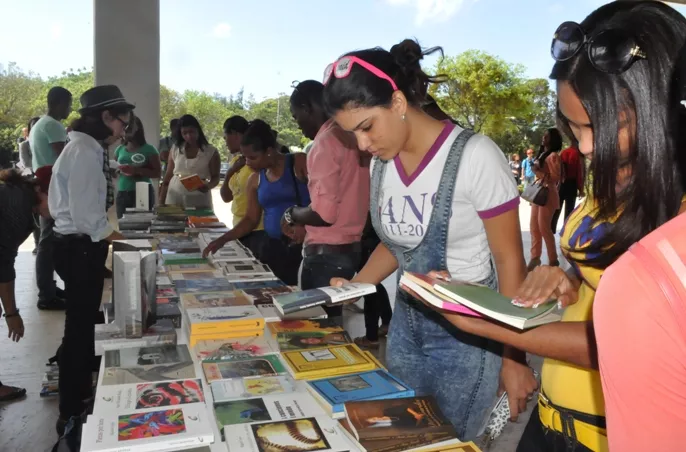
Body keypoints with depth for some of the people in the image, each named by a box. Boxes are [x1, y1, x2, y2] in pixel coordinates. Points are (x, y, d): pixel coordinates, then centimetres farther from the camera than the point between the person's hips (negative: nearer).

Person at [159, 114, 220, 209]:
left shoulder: (211, 151, -1)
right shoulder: (175, 149, 7)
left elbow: (215, 177, -1)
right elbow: (168, 176, 11)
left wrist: (208, 186, -23)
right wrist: (161, 202, 7)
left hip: (199, 200, -2)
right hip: (174, 198, 2)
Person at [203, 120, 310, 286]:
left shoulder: (299, 163, -4)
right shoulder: (255, 180, 13)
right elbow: (251, 219, 16)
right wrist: (223, 239, 7)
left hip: (305, 245, -5)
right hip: (275, 248, 5)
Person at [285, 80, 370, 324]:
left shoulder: (325, 142, -16)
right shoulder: (351, 137, 9)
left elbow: (324, 213, -23)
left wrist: (292, 214, -4)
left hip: (327, 253, -8)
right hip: (352, 246, 9)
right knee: (331, 317, 16)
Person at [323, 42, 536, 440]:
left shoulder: (474, 156, -19)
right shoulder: (381, 163, 0)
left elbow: (509, 261, -14)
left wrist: (513, 358, -10)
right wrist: (355, 286, -2)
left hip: (465, 332, -6)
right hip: (405, 324, 6)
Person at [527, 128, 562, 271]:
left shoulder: (553, 156, -12)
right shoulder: (542, 153, 13)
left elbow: (556, 177, -16)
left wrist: (540, 173, -22)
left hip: (548, 194, -9)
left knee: (544, 228, -6)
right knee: (534, 226, 9)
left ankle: (553, 260, 6)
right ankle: (535, 257, 18)